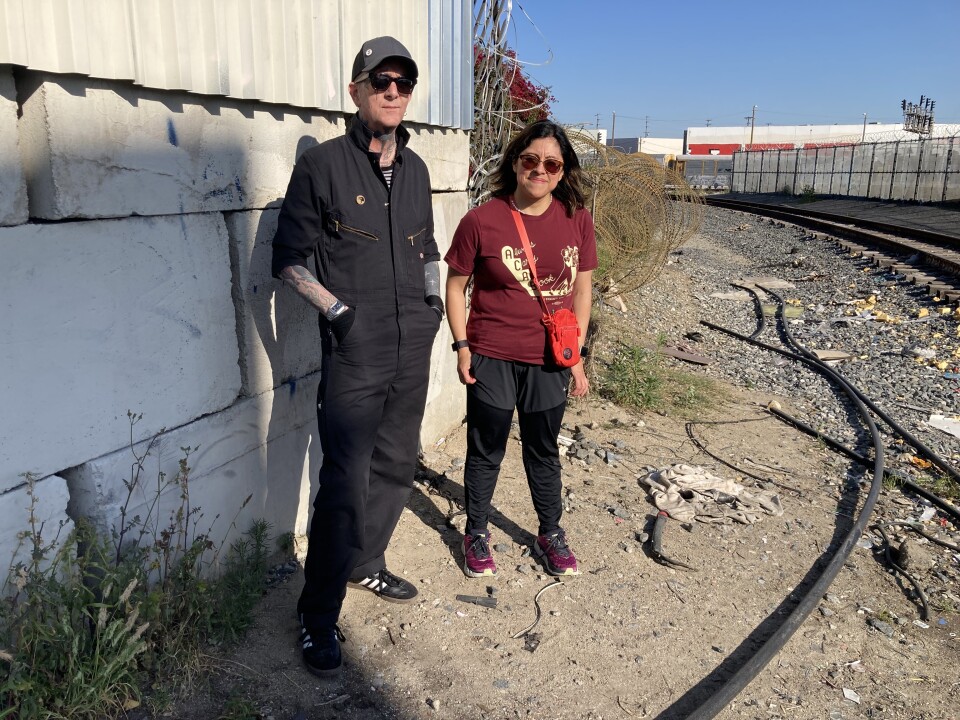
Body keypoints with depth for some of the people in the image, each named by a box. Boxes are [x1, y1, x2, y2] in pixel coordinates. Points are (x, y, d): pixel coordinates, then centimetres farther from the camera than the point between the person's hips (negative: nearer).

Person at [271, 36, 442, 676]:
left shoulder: (414, 168, 12)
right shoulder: (323, 166, -6)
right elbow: (289, 257, -3)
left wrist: (434, 294, 11)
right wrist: (336, 309, -13)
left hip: (413, 352, 6)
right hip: (355, 355, -6)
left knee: (396, 468, 16)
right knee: (346, 486, -6)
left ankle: (367, 566, 39)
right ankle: (319, 617, 12)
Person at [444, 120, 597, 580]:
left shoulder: (577, 220, -2)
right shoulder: (481, 220, -9)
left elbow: (582, 289, 5)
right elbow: (456, 286, 0)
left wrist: (576, 356, 4)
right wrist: (461, 345, -6)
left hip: (548, 361, 2)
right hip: (491, 358, -2)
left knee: (543, 451, 18)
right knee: (486, 451, 12)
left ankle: (551, 534, 38)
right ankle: (476, 533, 33)